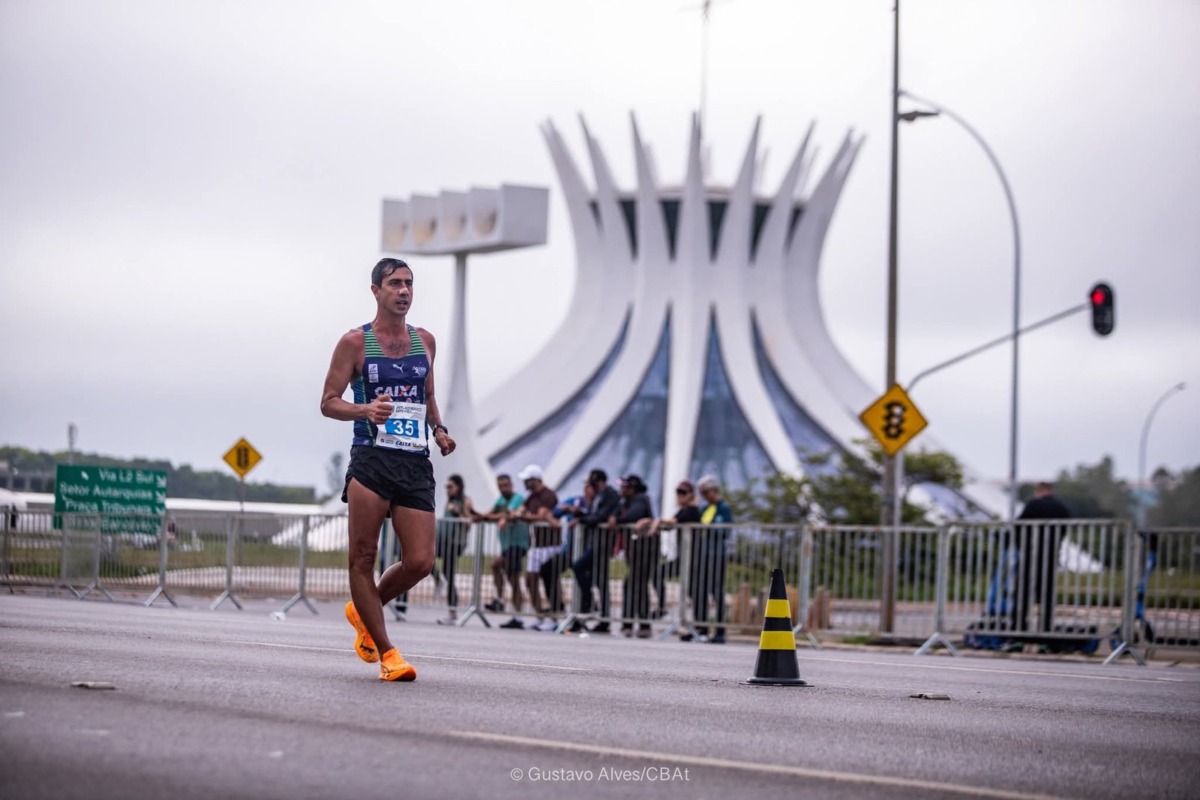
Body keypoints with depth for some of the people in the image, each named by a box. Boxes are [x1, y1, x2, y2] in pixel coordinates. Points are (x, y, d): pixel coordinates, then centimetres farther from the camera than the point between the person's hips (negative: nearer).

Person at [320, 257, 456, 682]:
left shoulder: (425, 341, 15)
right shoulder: (355, 341, 1)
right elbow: (328, 402, 1)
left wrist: (438, 430, 10)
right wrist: (365, 410, -18)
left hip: (416, 464, 4)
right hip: (371, 460, -4)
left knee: (420, 563, -4)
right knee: (362, 558, -6)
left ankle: (363, 610, 23)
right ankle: (386, 652, 3)